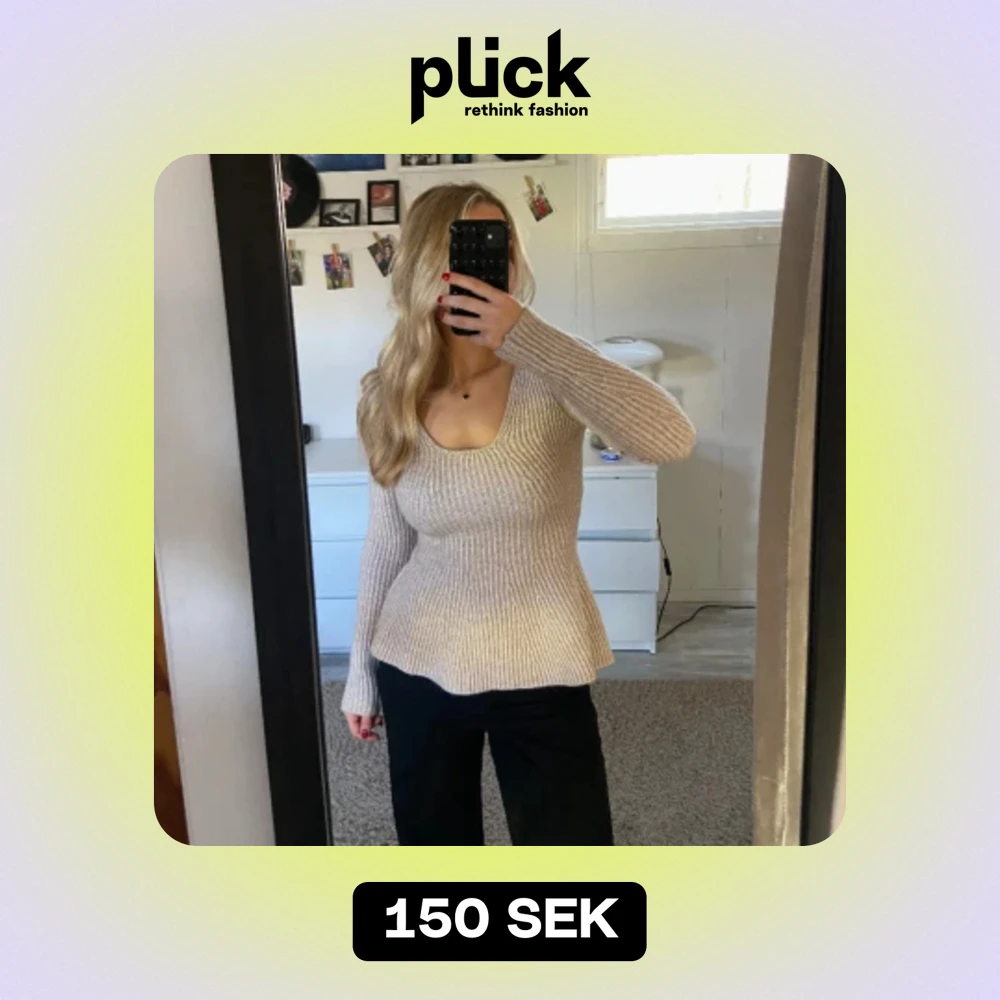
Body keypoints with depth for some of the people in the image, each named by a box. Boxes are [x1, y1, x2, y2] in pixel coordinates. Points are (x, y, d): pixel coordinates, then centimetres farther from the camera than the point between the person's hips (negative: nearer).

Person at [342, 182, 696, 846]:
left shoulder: (548, 371, -12)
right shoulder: (392, 399, -4)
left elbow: (671, 439, -31)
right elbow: (386, 545, 5)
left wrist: (527, 336, -32)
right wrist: (361, 672, 10)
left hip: (541, 671, -2)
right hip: (419, 667, 3)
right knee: (433, 842, 21)